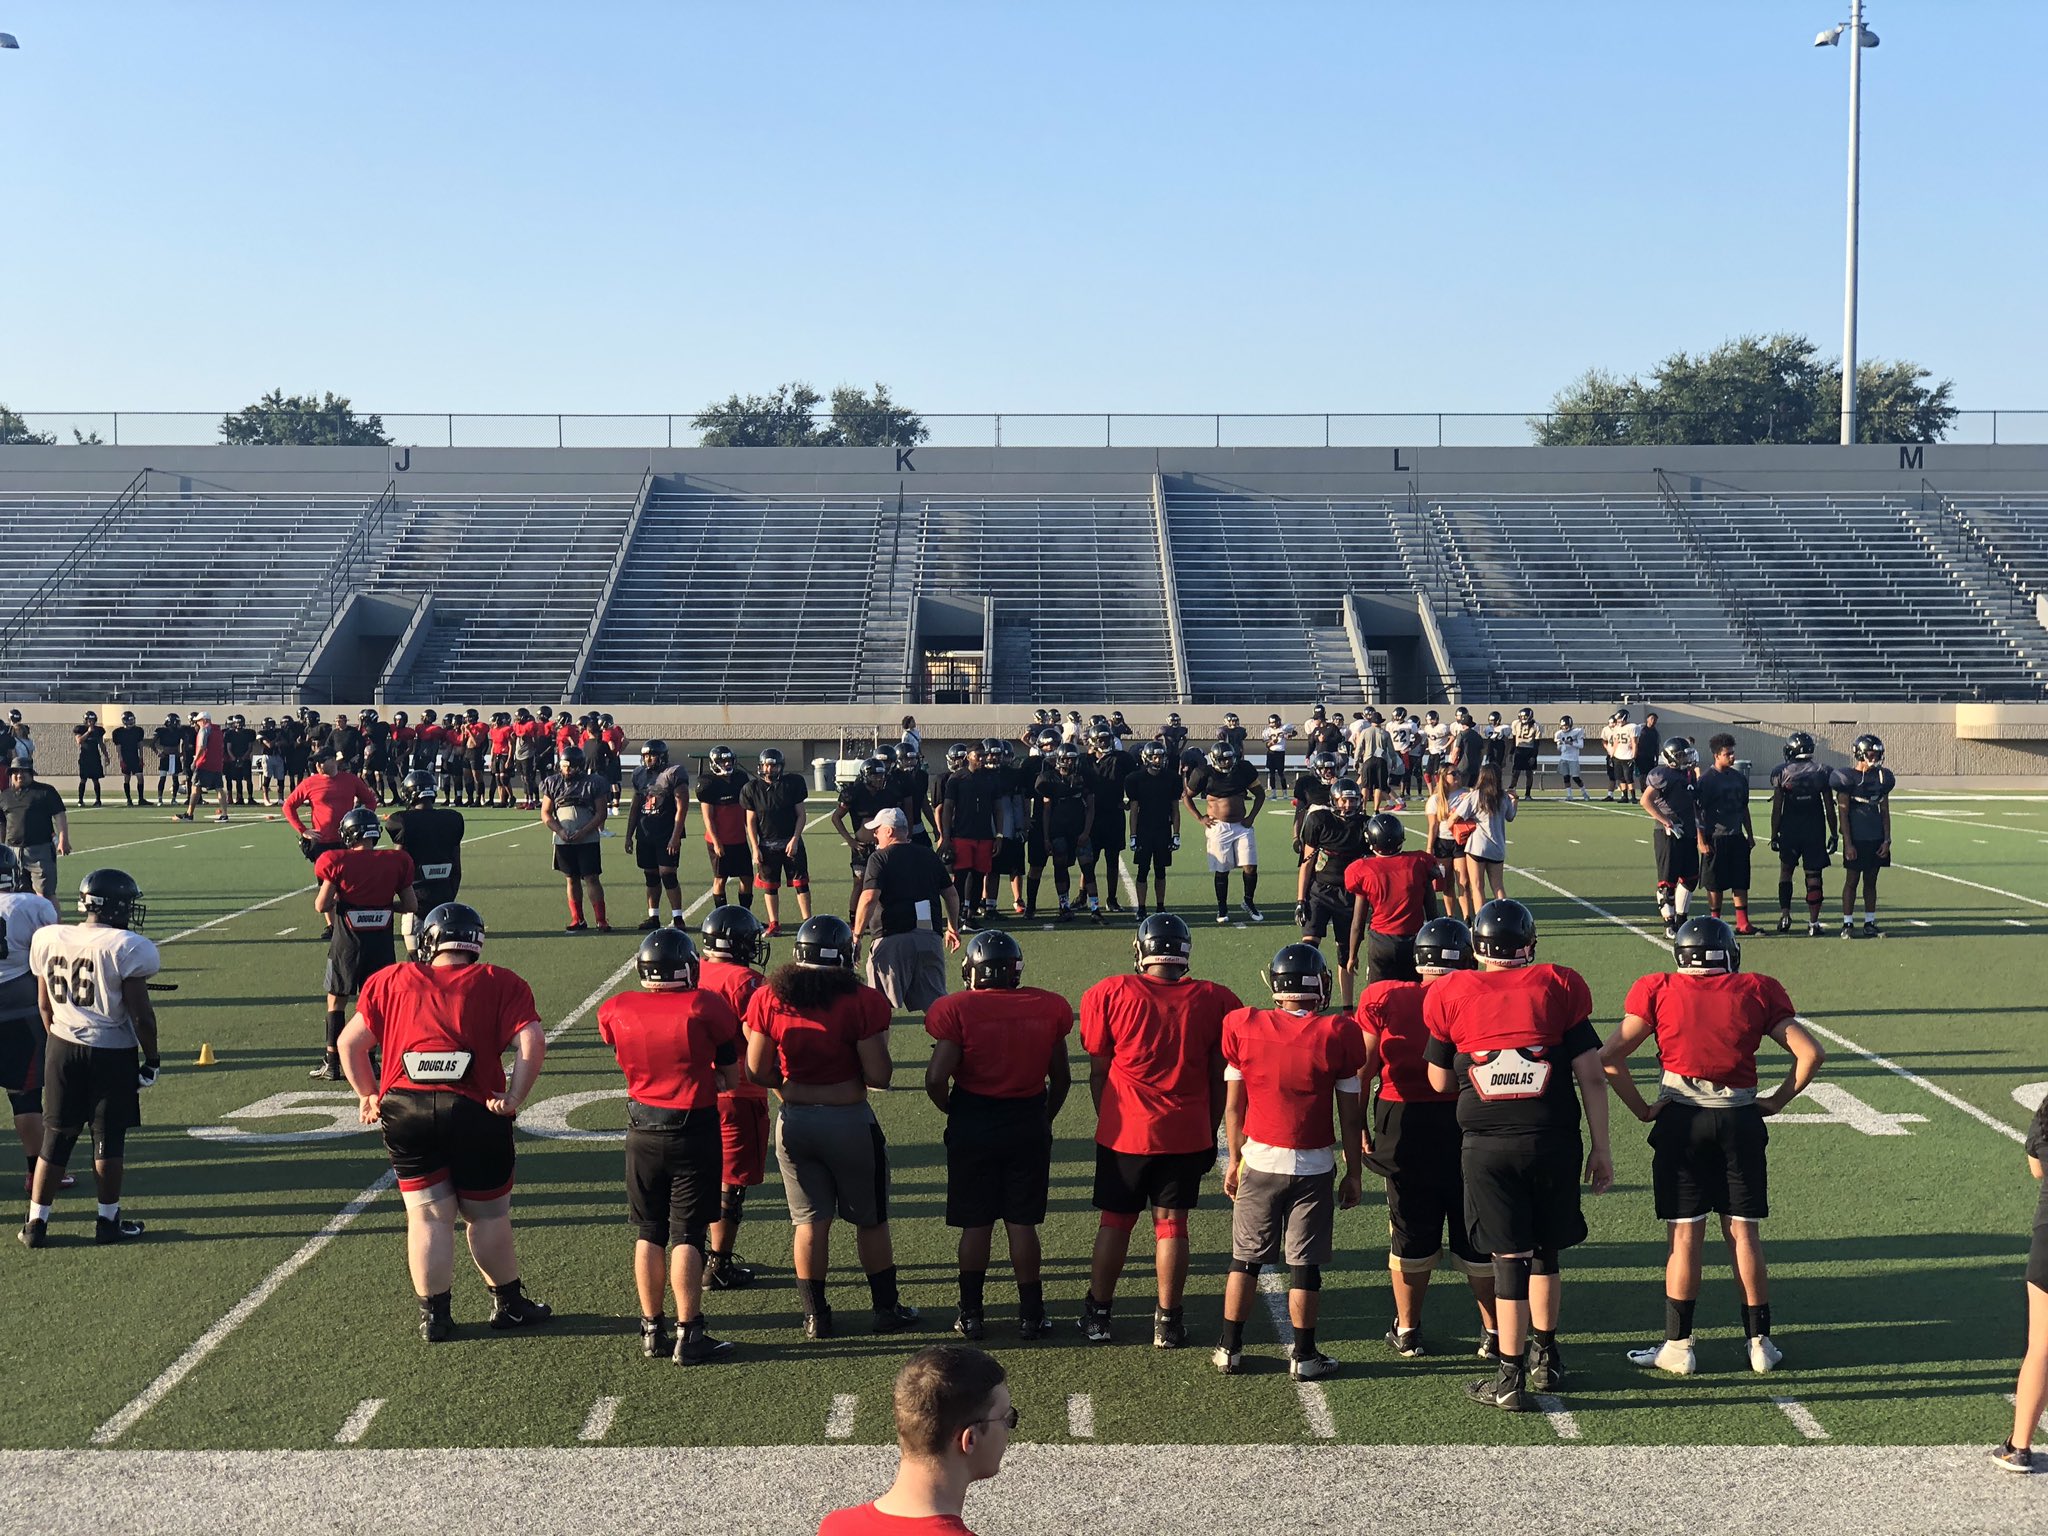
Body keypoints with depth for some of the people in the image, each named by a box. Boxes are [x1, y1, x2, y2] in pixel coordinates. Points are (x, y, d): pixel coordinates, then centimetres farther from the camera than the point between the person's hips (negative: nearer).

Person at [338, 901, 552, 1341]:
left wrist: (368, 1095, 17)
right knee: (487, 1216, 13)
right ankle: (509, 1304, 25)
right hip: (473, 1110, -1)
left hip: (403, 1108, 1)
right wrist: (513, 1098, -4)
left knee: (427, 1217, 10)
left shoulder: (392, 981, 13)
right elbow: (532, 1042, -6)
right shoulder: (499, 983, 8)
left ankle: (434, 1315, 14)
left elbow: (351, 1043, 9)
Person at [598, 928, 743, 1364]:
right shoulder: (706, 1007, -13)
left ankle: (652, 1330, 18)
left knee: (648, 1233, 13)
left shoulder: (616, 1012, -3)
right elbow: (732, 1077, -6)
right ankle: (688, 1336, 3)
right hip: (694, 1131, -3)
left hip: (642, 1132, 3)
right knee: (687, 1234, 2)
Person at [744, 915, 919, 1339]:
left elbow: (758, 1072, -1)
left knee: (810, 1222, 14)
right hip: (850, 1121, -2)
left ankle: (815, 1315, 19)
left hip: (794, 1123, 2)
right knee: (870, 1220, 14)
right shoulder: (862, 1002, -14)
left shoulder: (769, 1000, -6)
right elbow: (878, 1076, -14)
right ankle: (886, 1308, 24)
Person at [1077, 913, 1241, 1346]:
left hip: (1123, 1130, 0)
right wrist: (1210, 1133, 14)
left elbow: (1098, 1071, 0)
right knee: (1171, 1223, 10)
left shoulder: (1111, 994, -9)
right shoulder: (1215, 1001, -5)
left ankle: (1098, 1314, 22)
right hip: (1187, 1134, 1)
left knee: (1115, 1222, 12)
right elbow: (1220, 1080, 2)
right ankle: (1168, 1321, 16)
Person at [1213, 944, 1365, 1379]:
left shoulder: (1243, 1028, -6)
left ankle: (1230, 1348, 20)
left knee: (1246, 1259, 13)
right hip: (1314, 1166, -2)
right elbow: (1350, 1116, -3)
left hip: (1259, 1162, 2)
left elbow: (1233, 1106, 3)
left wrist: (1235, 1160, 15)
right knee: (1305, 1264, 8)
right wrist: (1353, 1172, 7)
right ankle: (1304, 1355, 15)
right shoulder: (1337, 1034, -10)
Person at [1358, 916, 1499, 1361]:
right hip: (1468, 1122, -1)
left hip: (1404, 1125, 1)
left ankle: (1407, 1331, 24)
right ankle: (1494, 1332, 21)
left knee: (1411, 1234, 14)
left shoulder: (1385, 999, -4)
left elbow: (1362, 1072, -2)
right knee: (1477, 1234, 12)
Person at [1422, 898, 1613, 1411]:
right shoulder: (1556, 988, 0)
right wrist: (1600, 1149, 6)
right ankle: (1545, 1357, 31)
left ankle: (1512, 1378, 4)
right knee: (1544, 1251, 18)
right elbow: (1591, 1078, 0)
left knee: (1510, 1257, 3)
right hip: (1552, 1140, 1)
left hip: (1487, 1146, -1)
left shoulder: (1453, 997, 0)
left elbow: (1440, 1081, 9)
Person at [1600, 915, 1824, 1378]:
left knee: (1685, 1234, 4)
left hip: (1680, 1119, -1)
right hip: (1740, 1119, 1)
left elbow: (1609, 1057, -6)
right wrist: (1776, 1101, 8)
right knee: (1744, 1232, 9)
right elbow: (1810, 1054, 1)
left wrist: (1642, 1109, 1)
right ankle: (1760, 1343, 15)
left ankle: (1678, 1346, 6)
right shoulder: (1757, 992, 4)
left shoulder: (1659, 991, 0)